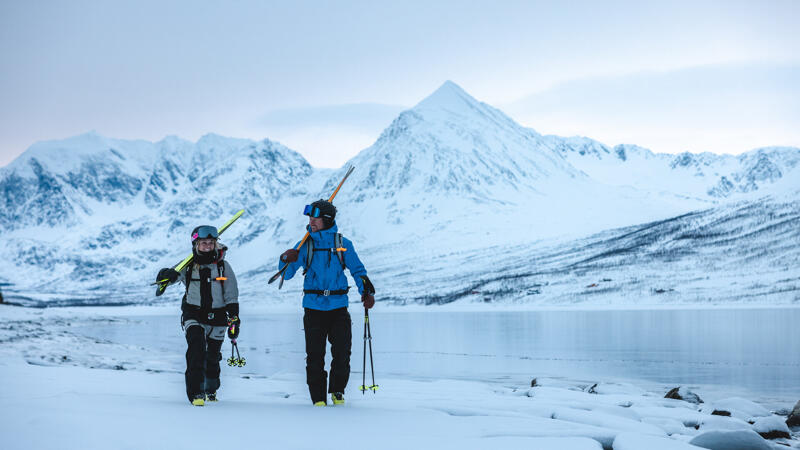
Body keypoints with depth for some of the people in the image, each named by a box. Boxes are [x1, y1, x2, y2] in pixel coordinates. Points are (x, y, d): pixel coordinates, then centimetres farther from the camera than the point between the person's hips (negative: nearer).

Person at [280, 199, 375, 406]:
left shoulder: (342, 244, 4)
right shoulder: (305, 245, 6)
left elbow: (357, 270, 9)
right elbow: (286, 274, 4)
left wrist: (367, 292, -6)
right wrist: (286, 261, -18)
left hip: (338, 307, 0)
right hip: (313, 308, 0)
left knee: (342, 353, -1)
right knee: (315, 355, -1)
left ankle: (337, 391, 21)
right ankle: (318, 398, 8)